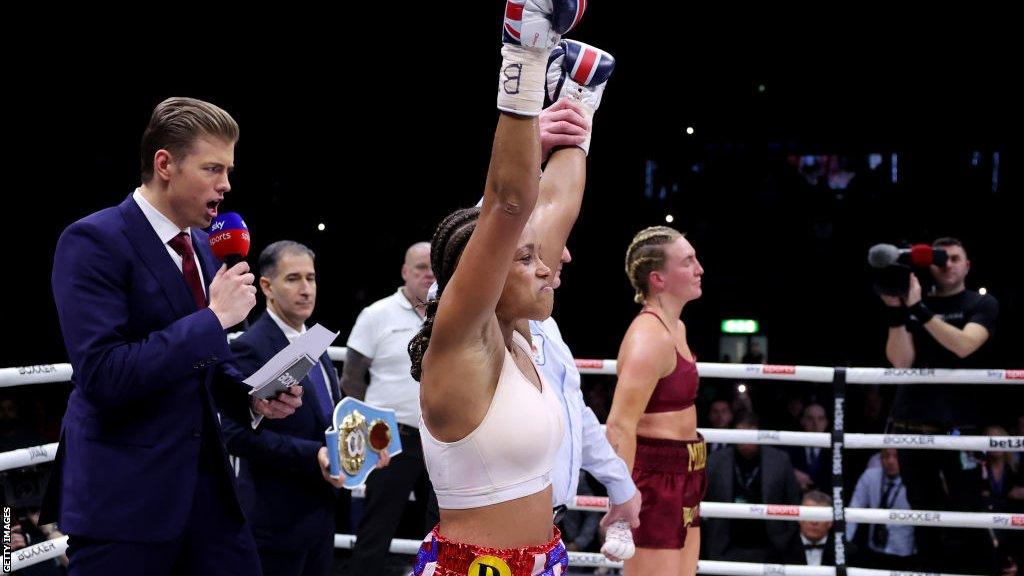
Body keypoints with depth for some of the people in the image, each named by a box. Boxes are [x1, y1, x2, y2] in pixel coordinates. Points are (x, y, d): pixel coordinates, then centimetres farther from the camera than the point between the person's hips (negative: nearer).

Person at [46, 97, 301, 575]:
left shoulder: (202, 247, 13)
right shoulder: (94, 241, -13)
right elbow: (102, 374, -24)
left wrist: (252, 397, 3)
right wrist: (213, 318, -21)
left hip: (206, 479, 8)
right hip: (125, 493, -7)